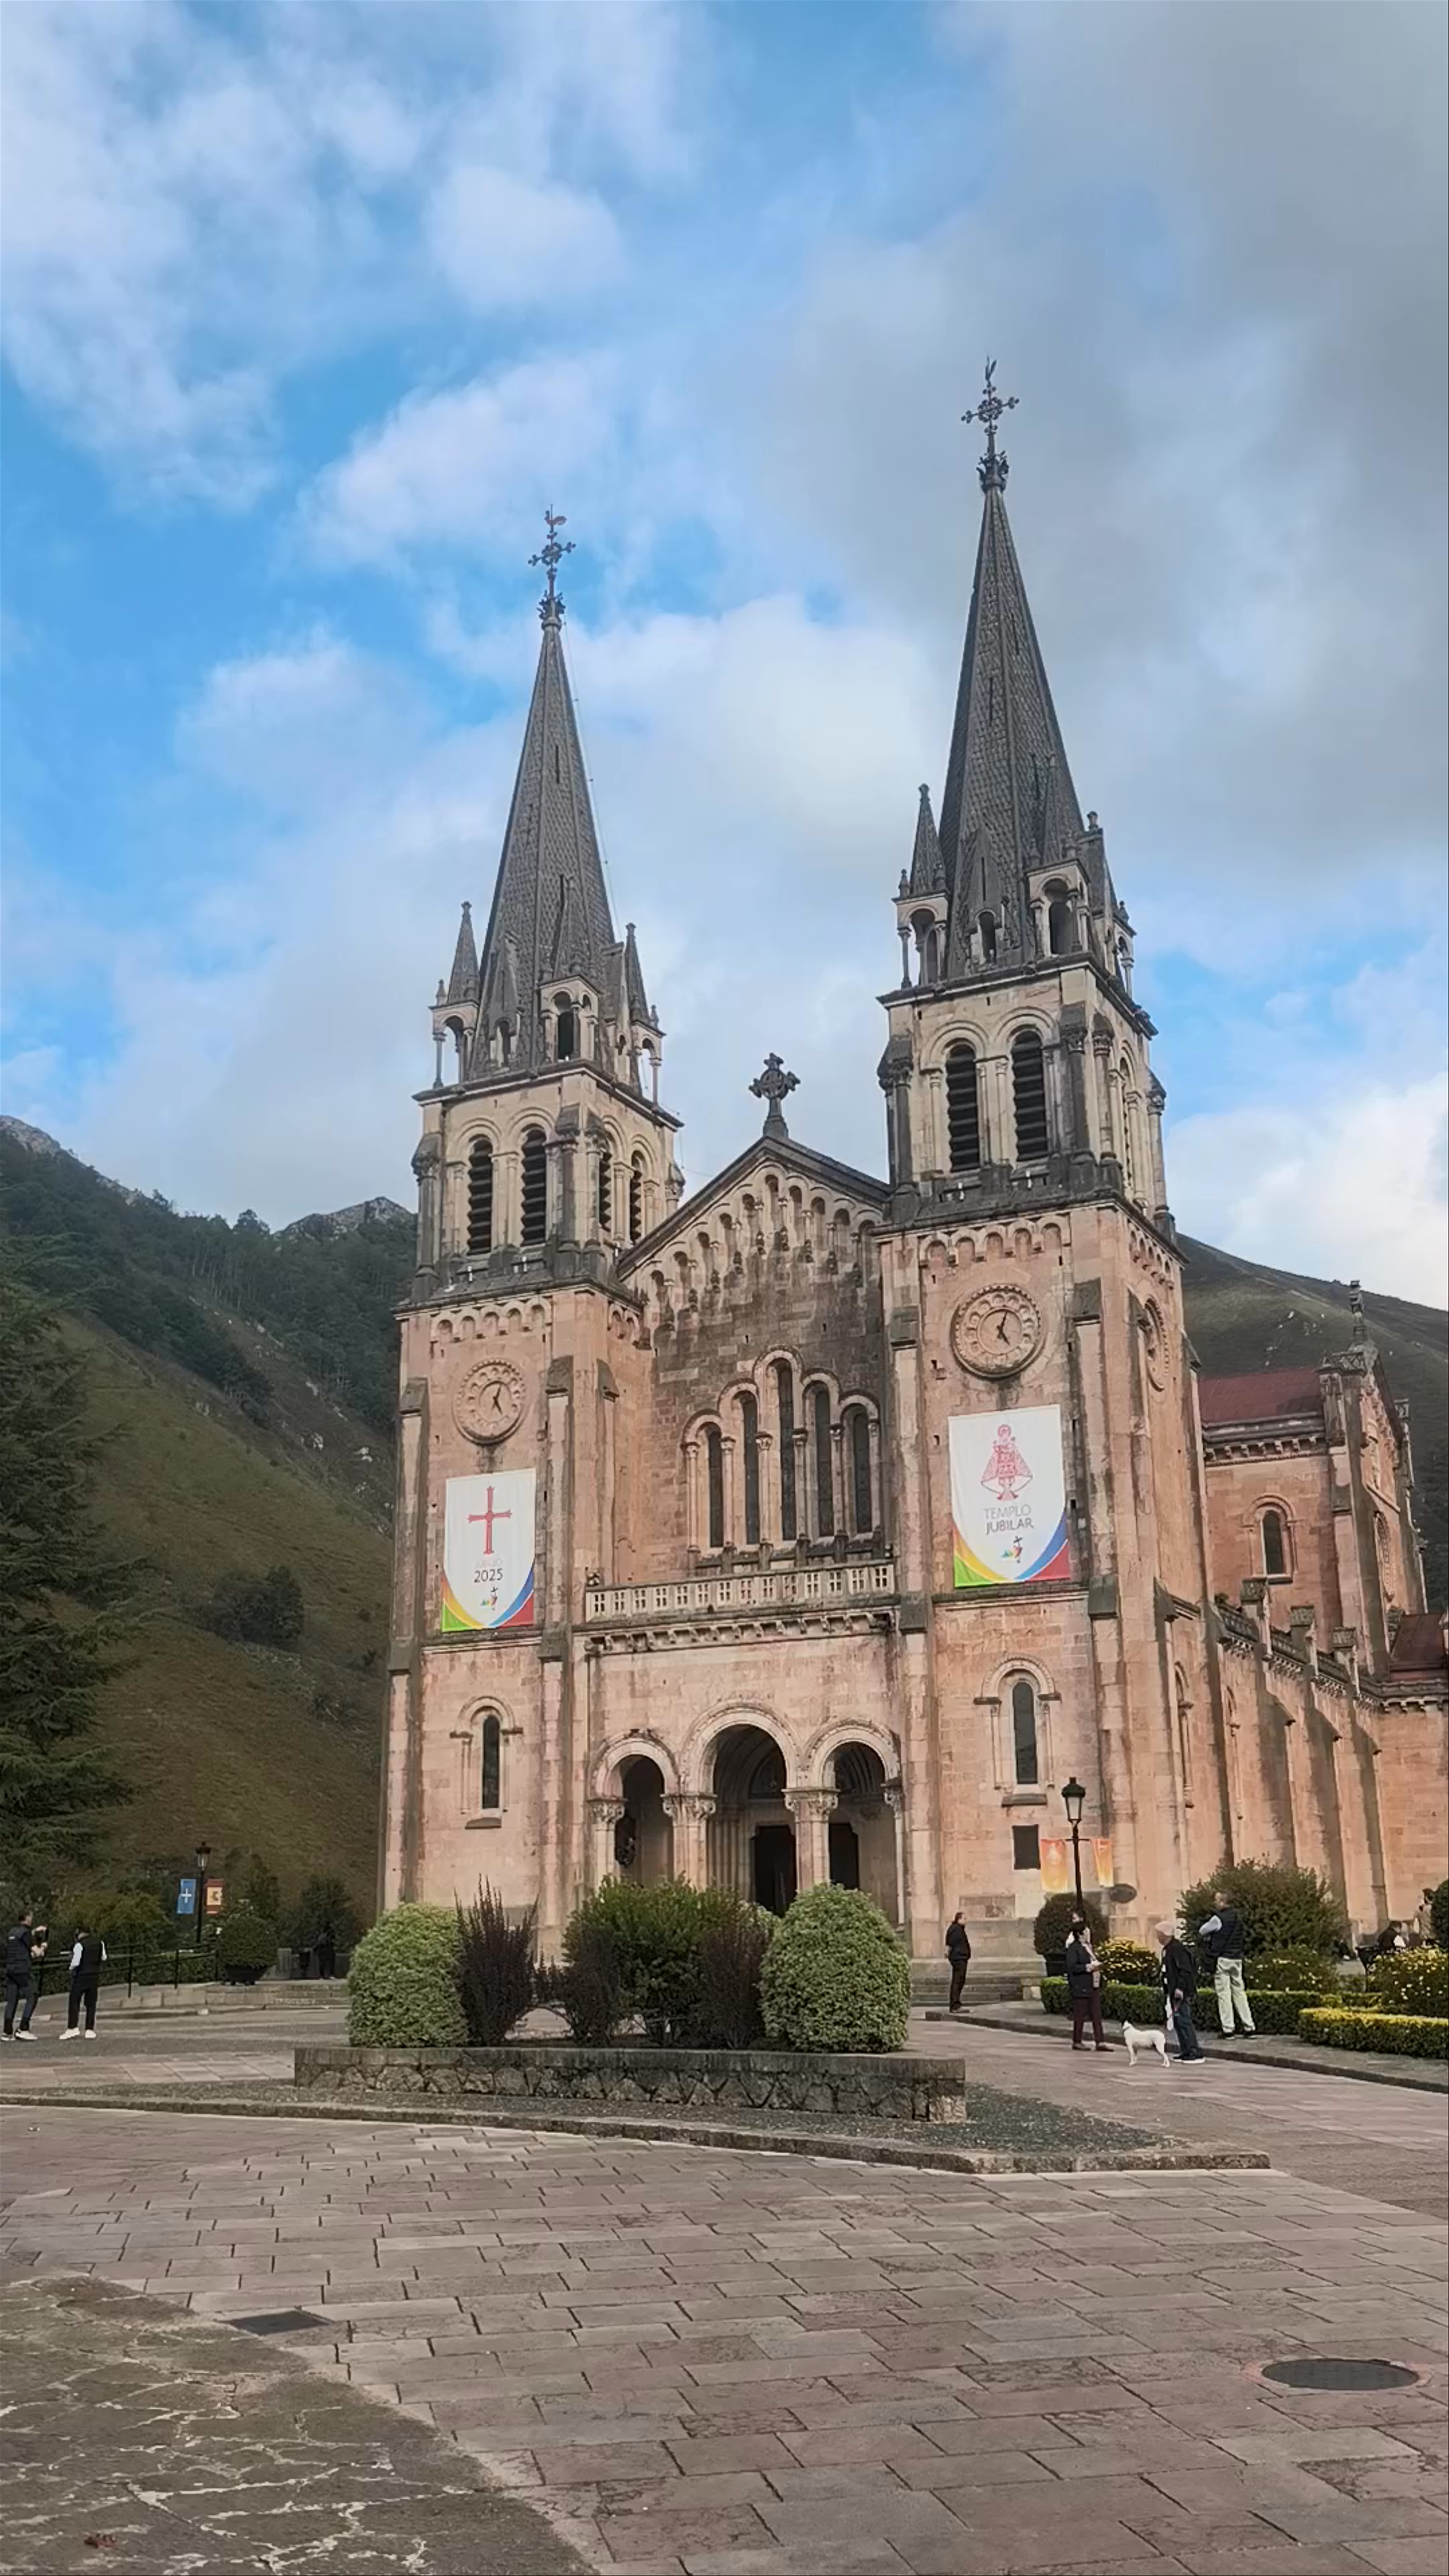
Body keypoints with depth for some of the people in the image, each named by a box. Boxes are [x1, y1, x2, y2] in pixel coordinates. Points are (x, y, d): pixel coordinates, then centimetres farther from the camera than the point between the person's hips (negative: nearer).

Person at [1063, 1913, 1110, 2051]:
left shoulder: (1088, 1946, 17)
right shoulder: (1073, 1947, -11)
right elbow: (1072, 1967, -19)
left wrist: (1097, 1967, 8)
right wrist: (1089, 1967, -20)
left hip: (1093, 1986, 8)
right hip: (1081, 1987, -8)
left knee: (1097, 2014, 4)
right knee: (1080, 2015, 0)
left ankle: (1100, 2042, 3)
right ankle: (1077, 2041, 11)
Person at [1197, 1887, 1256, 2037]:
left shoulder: (1218, 1919, -13)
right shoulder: (1238, 1917, 8)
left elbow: (1202, 1932, -1)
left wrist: (1206, 1938, 18)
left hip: (1222, 1960, -7)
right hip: (1237, 1959, 7)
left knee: (1224, 1994, -2)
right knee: (1240, 1993, 11)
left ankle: (1228, 2030, -2)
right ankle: (1250, 2028, 10)